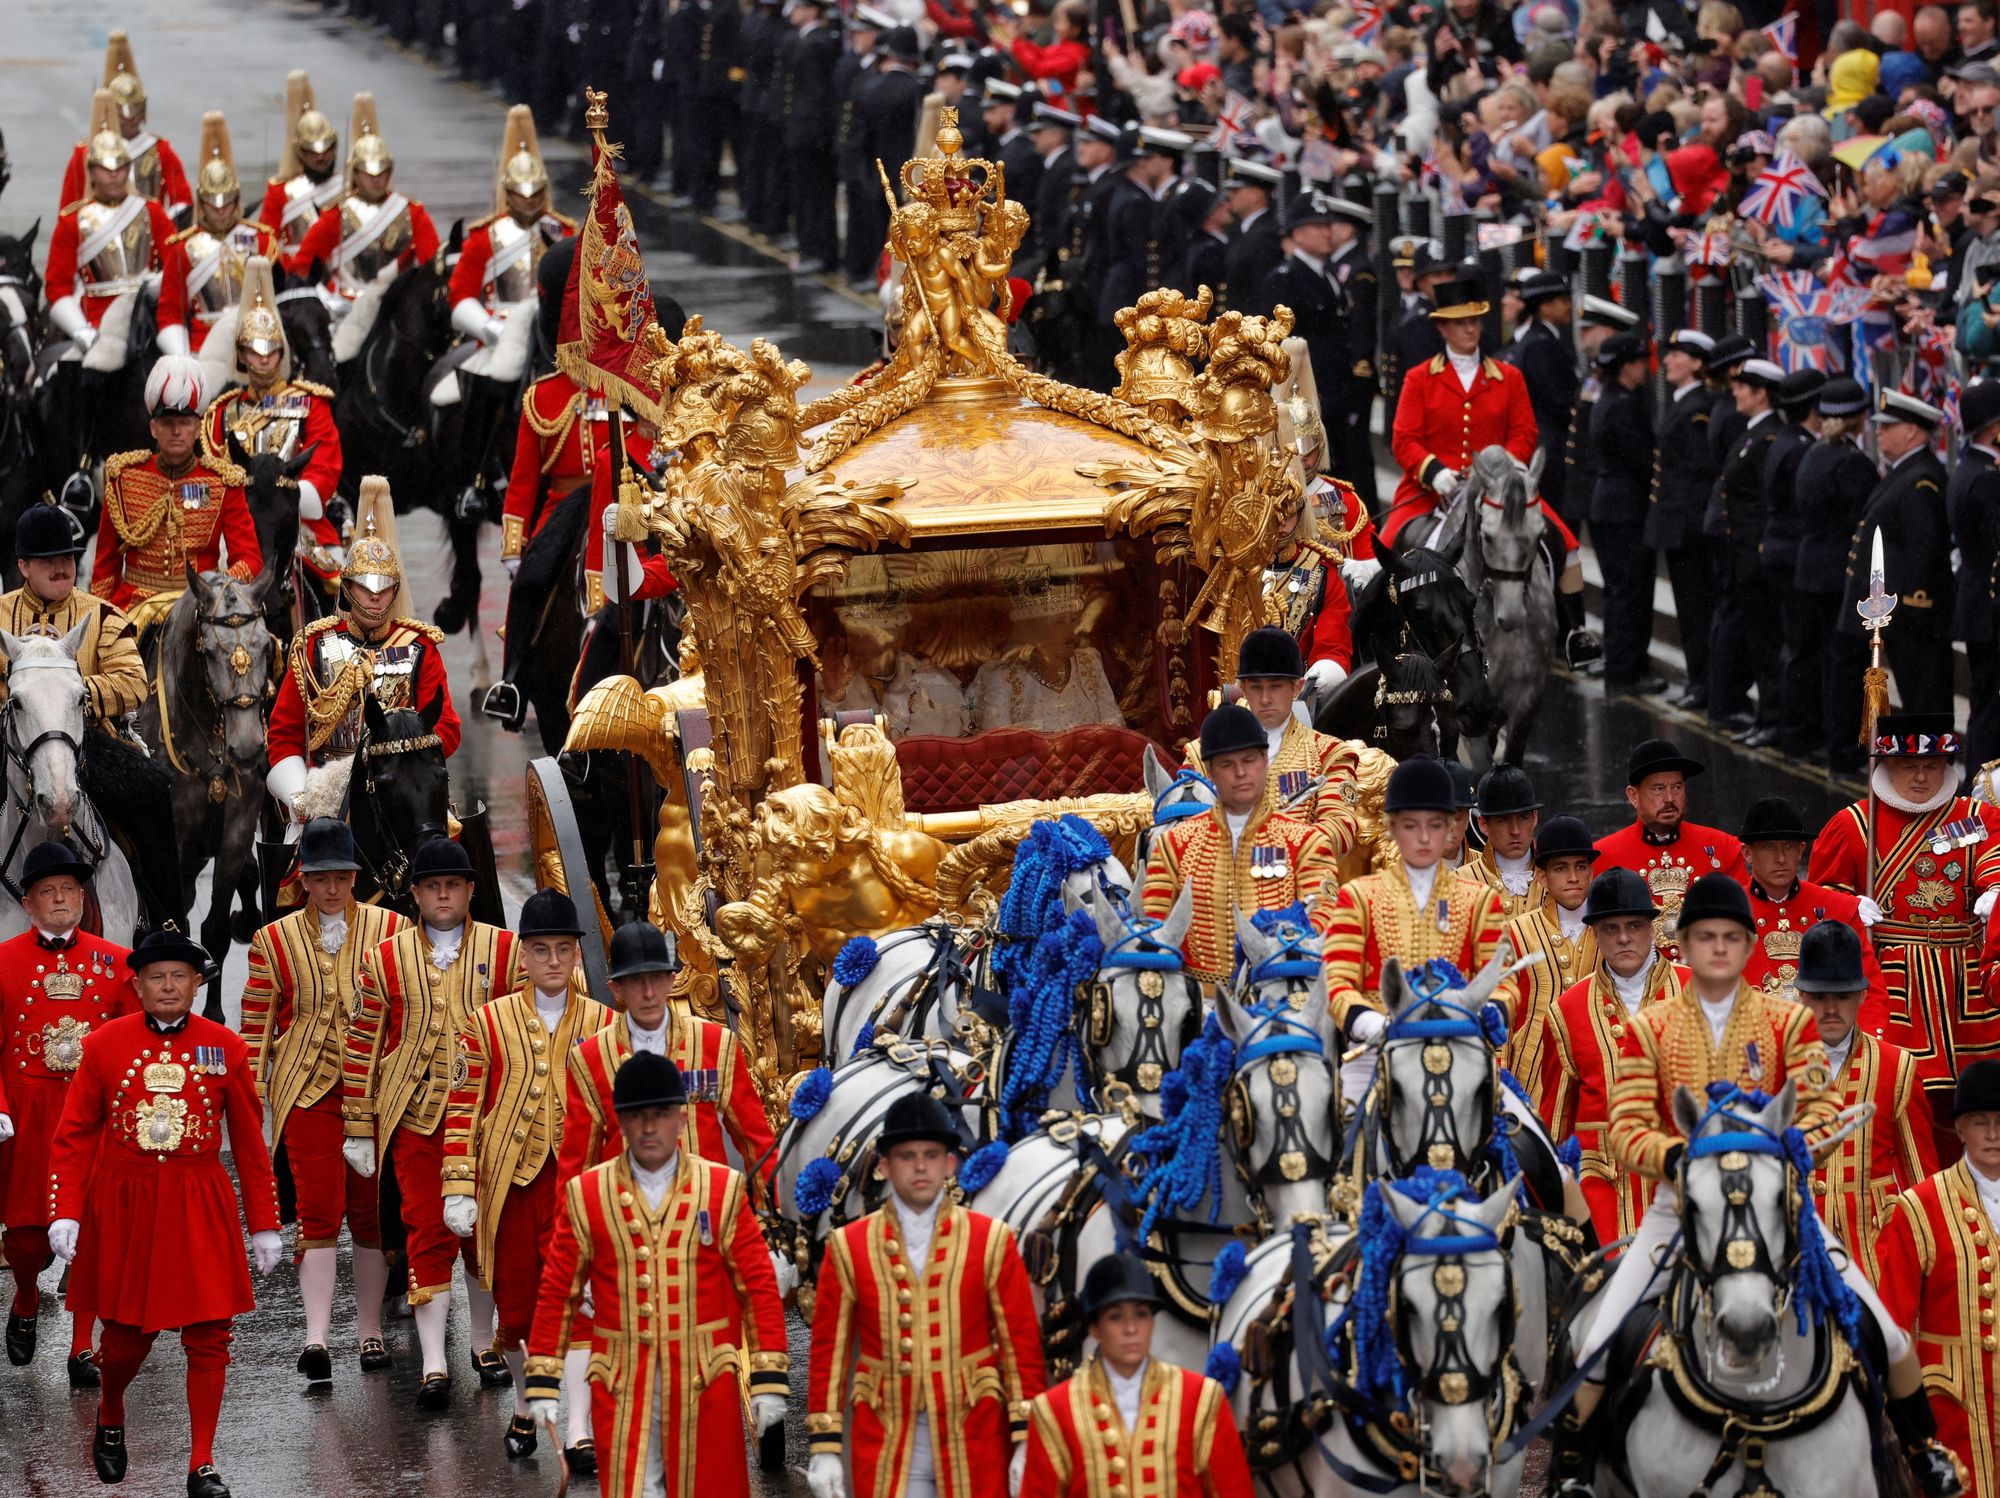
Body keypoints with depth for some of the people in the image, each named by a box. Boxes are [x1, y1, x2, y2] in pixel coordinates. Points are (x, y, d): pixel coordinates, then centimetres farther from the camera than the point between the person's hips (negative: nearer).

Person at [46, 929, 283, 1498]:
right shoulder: (105, 1045, -2)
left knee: (208, 1334, -4)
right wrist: (65, 1213, -8)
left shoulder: (225, 1048, 0)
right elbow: (73, 1136, 1)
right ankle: (109, 1420, 38)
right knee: (128, 1333, 7)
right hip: (122, 1209, 0)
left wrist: (265, 1225, 5)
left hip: (199, 1210, 0)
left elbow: (250, 1142, 5)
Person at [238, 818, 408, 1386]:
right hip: (308, 1091, -1)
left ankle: (369, 1331, 17)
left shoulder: (391, 929, 5)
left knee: (372, 1211, 6)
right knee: (318, 1212, -9)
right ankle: (316, 1337, -12)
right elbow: (256, 1024, 6)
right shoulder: (273, 941, 5)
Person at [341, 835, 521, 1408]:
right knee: (428, 1234, -5)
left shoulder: (504, 950, 3)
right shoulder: (384, 960, 3)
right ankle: (433, 1365, -5)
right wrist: (358, 1129, 4)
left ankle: (484, 1343, 27)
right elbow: (363, 1043, 5)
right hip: (416, 1120, -1)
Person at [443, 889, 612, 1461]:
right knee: (514, 1305, 8)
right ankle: (525, 1407, 30)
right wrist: (459, 1189, -4)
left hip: (576, 1180, -1)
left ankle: (578, 1429, -10)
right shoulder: (488, 1022, 3)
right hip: (509, 1183, 1)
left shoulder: (603, 1024, 5)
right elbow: (463, 1108, 1)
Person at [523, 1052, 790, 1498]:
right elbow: (557, 1292, 5)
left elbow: (760, 1288, 0)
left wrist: (768, 1379, -5)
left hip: (706, 1380, 0)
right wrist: (543, 1381, 2)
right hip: (623, 1385, 0)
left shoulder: (723, 1190, 1)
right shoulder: (587, 1195, 2)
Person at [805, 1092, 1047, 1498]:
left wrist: (1027, 1442, -4)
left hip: (973, 1440, 0)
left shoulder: (992, 1241, 2)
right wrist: (824, 1447, 0)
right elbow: (829, 1351, 5)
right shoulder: (848, 1248, 3)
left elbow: (1022, 1344, 1)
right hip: (886, 1447, 0)